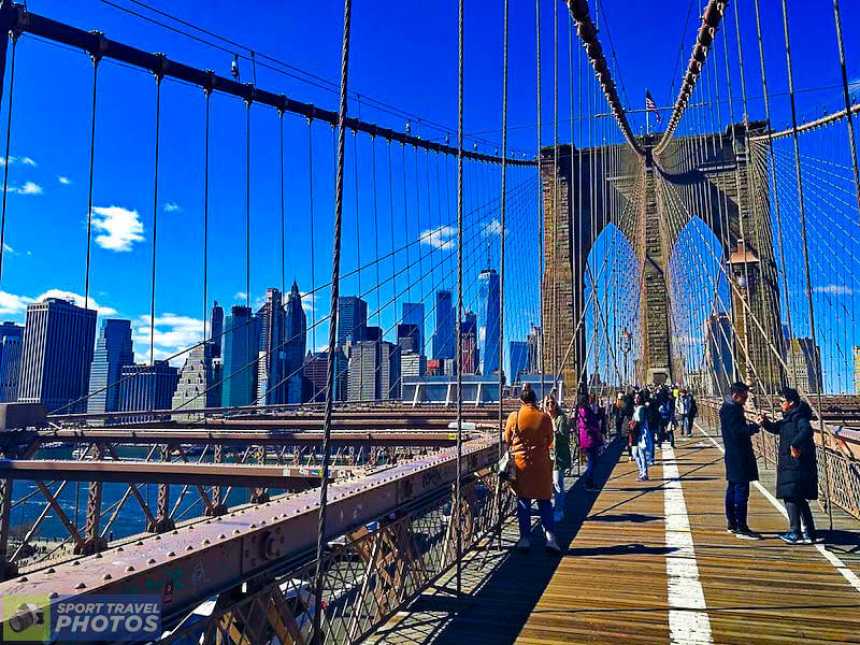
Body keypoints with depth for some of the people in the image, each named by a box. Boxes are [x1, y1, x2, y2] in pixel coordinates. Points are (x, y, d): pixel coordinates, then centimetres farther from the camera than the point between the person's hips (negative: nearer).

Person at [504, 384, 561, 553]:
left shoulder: (513, 417, -6)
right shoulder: (544, 418, -6)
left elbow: (507, 440, 4)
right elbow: (549, 442, 3)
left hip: (520, 462, 0)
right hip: (541, 464, 0)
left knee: (523, 501, 9)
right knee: (544, 501, 9)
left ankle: (525, 538, 11)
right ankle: (550, 537, 3)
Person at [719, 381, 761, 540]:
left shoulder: (729, 408, 15)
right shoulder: (732, 410, -17)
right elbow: (739, 431, -24)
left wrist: (750, 427, 4)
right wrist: (754, 427, -14)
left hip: (733, 457, 11)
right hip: (739, 457, -11)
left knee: (732, 490, 14)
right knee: (741, 492, -8)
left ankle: (732, 524, 22)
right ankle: (741, 528, -5)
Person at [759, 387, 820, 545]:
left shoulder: (799, 417, -14)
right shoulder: (789, 418, 15)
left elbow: (807, 431, -33)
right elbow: (776, 428, 25)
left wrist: (794, 445, -32)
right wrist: (766, 422, 7)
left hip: (797, 465, -10)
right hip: (790, 465, 10)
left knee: (791, 496, -6)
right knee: (799, 499, 15)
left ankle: (795, 533, 0)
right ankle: (809, 533, 23)